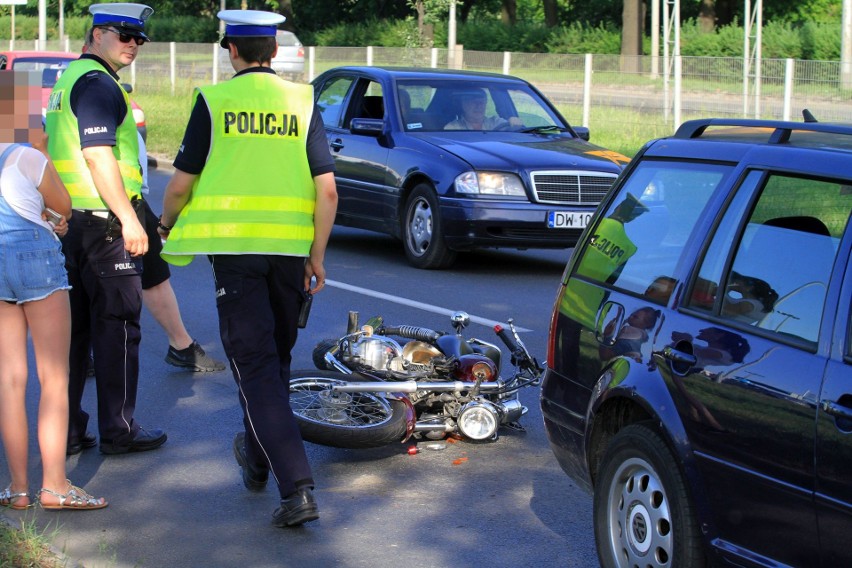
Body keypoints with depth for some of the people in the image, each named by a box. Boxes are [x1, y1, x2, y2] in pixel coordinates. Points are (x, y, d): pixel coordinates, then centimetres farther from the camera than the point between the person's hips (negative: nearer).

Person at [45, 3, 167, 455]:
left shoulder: (68, 79, 19)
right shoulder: (98, 83, -13)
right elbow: (98, 156, -21)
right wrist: (129, 219, -21)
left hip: (68, 222, 10)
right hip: (103, 222, -10)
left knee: (73, 328, 11)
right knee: (117, 328, -1)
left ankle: (65, 430, 15)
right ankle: (118, 431, 5)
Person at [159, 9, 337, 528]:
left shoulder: (213, 101, 0)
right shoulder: (302, 102, 6)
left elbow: (182, 182, 1)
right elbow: (327, 190, -1)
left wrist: (167, 223, 21)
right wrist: (318, 254, 8)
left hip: (233, 247, -3)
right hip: (289, 247, 3)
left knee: (257, 367, -5)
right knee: (277, 358, 20)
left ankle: (298, 487, -15)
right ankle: (257, 460, 38)